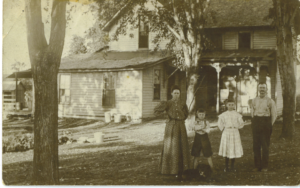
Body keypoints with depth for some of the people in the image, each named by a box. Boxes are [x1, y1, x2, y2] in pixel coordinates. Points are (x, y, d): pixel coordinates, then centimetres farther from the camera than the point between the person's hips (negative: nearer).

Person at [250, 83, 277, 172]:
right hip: (256, 123, 3)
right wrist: (255, 123, 10)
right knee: (256, 145, 2)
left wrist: (269, 125, -1)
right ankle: (257, 165, 10)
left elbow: (274, 115, 2)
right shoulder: (254, 101, 11)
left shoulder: (270, 101, 0)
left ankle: (264, 166, 6)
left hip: (266, 122, -3)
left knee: (265, 146, -1)